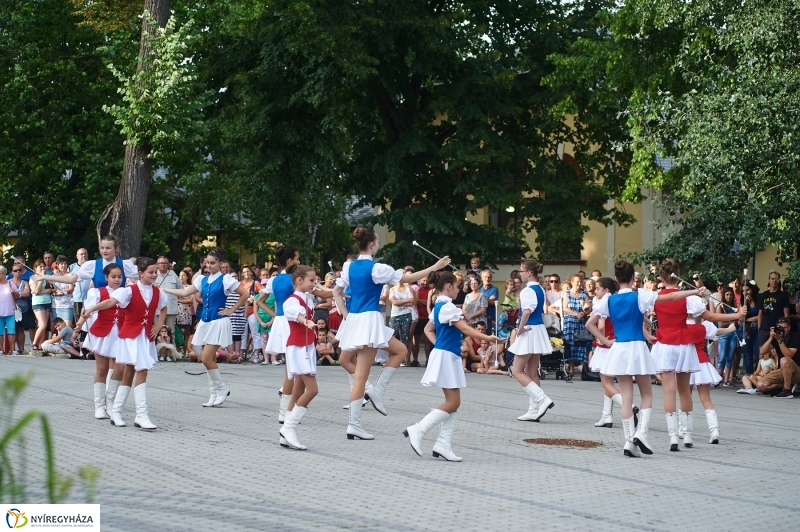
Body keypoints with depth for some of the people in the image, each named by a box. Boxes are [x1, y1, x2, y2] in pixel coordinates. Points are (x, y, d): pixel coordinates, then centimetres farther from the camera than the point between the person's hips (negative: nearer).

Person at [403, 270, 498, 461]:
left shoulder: (439, 306, 15)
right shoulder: (447, 306, -15)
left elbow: (428, 329, 25)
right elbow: (464, 328, -20)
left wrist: (438, 344, 12)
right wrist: (486, 338, -19)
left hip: (447, 356, 10)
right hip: (446, 356, -10)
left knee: (452, 402, 8)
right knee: (453, 402, -8)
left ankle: (443, 444, 5)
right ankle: (417, 430, -8)